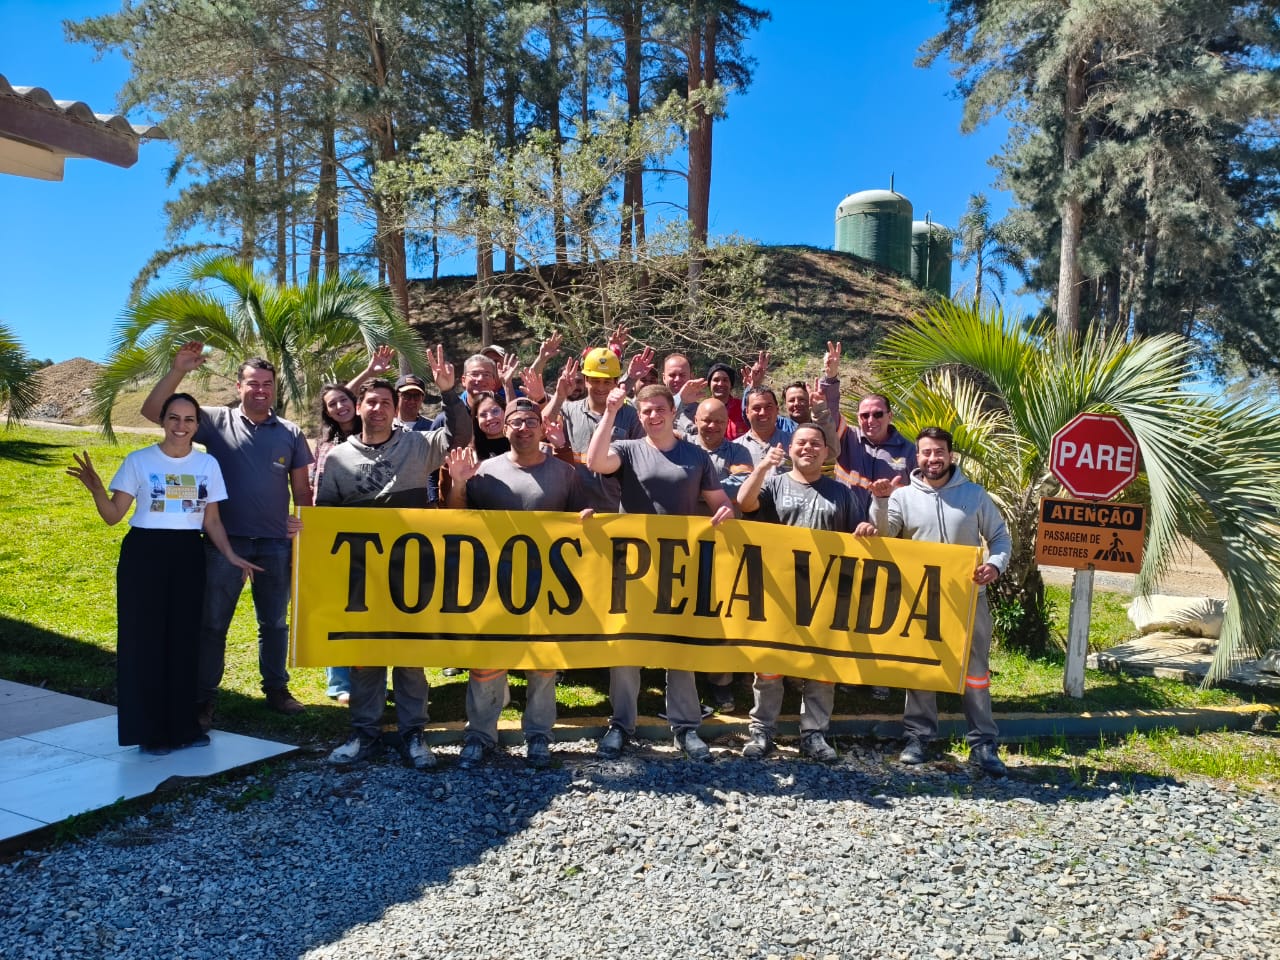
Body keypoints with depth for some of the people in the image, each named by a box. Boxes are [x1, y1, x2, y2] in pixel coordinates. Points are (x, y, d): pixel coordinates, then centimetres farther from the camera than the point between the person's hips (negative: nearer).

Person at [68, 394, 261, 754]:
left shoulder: (208, 464, 6)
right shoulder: (139, 461, -3)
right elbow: (113, 515, -4)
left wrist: (231, 556, -2)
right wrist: (96, 488, -22)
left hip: (188, 555, 3)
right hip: (144, 554, -3)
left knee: (184, 639, 8)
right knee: (144, 639, 0)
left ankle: (183, 724, 19)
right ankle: (149, 731, 10)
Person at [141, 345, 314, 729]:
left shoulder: (290, 433, 5)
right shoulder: (217, 422, 0)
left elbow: (302, 489, 8)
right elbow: (153, 410, -7)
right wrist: (178, 370, -18)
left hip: (275, 543, 2)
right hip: (225, 540, -1)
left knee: (275, 622, 13)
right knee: (213, 622, 6)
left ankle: (276, 689, 27)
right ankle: (204, 699, 16)